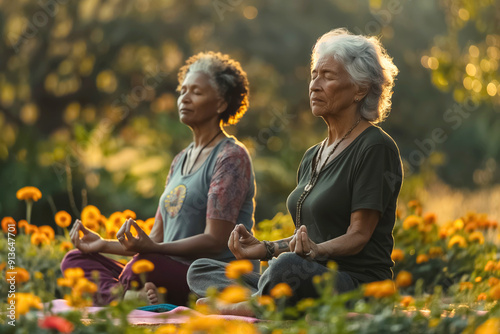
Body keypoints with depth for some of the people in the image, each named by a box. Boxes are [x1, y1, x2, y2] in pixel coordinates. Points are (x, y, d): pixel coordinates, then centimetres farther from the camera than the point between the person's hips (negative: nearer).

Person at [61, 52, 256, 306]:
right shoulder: (180, 161, 22)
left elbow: (215, 240, -15)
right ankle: (126, 297, -30)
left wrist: (151, 247, -27)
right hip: (170, 272, 9)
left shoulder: (231, 156, -5)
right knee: (76, 259, -4)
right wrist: (104, 244, 6)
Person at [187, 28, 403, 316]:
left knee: (288, 268, -41)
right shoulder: (313, 157, 21)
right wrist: (266, 248, 7)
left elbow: (358, 236, -12)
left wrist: (315, 251, -31)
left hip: (357, 284, -9)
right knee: (201, 270, -2)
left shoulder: (375, 147, -6)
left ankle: (248, 306, -15)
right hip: (314, 277, 9)